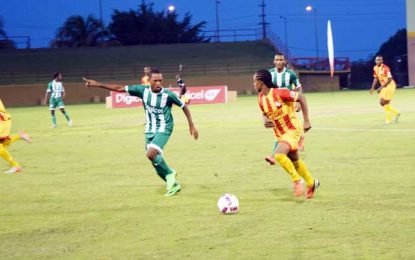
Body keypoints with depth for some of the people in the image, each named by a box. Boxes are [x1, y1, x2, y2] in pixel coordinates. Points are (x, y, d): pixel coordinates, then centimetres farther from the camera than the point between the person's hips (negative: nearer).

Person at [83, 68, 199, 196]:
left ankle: (169, 174, -2)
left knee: (151, 154, -26)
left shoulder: (168, 94, -17)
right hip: (149, 130, 5)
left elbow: (184, 106, -3)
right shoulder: (143, 90, -9)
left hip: (163, 129, -5)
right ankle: (173, 184, 22)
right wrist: (98, 84, -7)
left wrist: (192, 126, -1)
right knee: (156, 162, 5)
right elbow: (120, 88, -5)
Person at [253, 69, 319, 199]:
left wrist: (306, 121, -15)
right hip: (280, 134, 8)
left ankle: (297, 180, -9)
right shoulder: (260, 98, -2)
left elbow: (301, 98, -15)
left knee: (279, 155, -27)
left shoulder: (280, 93, -23)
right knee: (294, 161, 18)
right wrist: (265, 121, -10)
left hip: (292, 130, -8)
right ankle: (311, 183, 38)